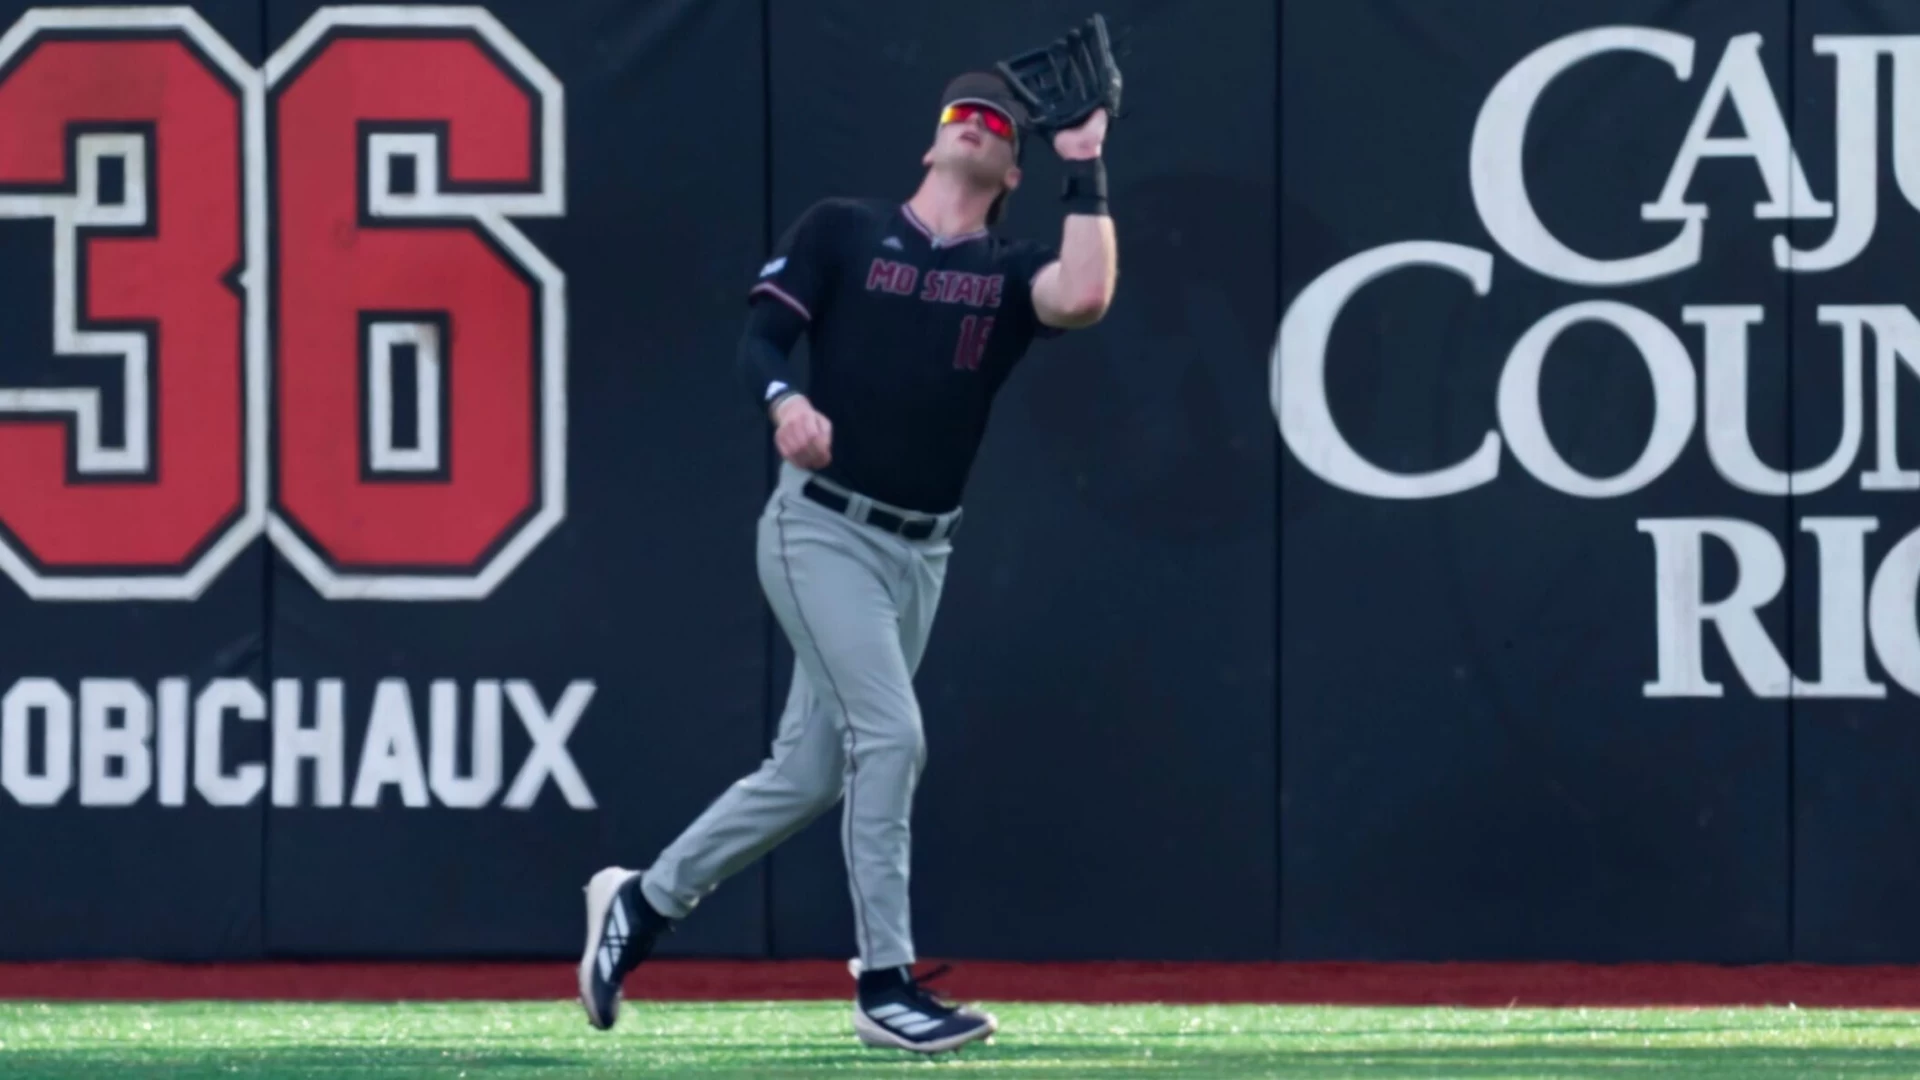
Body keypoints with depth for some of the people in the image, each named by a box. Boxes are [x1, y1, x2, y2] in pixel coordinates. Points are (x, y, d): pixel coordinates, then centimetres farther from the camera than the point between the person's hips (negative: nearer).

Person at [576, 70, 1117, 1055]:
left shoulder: (1008, 275, 8)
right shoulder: (841, 232, 4)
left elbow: (1085, 295, -14)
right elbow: (760, 339, -4)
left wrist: (1084, 168, -6)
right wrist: (785, 402, -26)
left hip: (918, 555, 5)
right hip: (821, 529, -5)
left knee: (810, 774, 7)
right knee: (889, 733, -18)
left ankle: (640, 903, 26)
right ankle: (885, 983, -12)